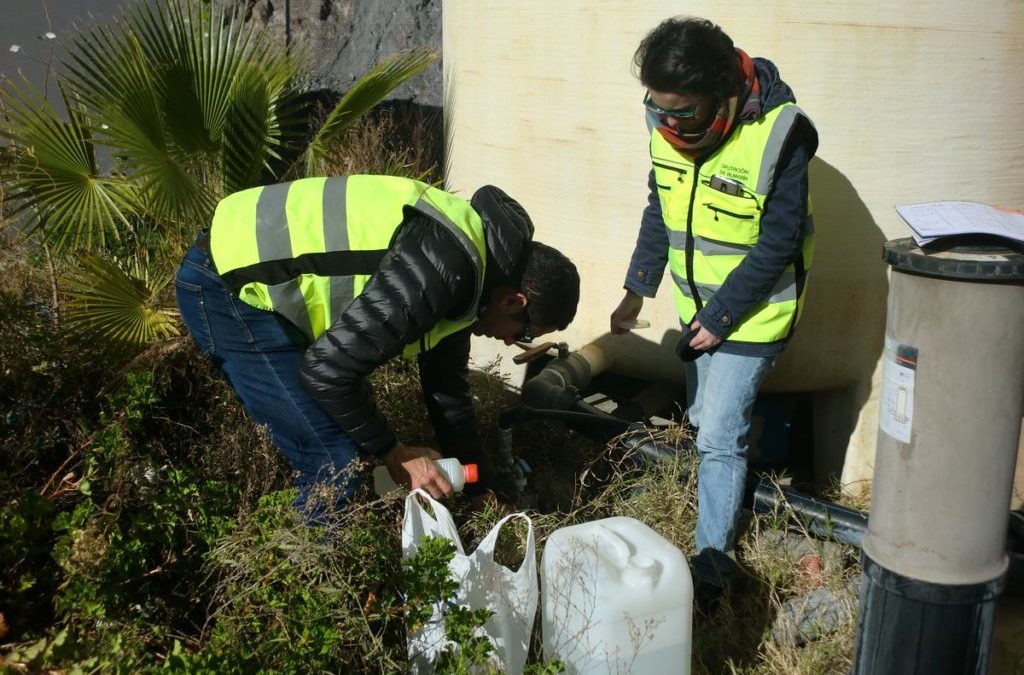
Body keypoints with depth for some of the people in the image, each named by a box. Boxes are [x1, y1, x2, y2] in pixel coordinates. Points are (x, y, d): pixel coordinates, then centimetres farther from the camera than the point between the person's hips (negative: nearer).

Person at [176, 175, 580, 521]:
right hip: (228, 286, -10)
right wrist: (396, 455, -10)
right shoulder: (441, 269, -26)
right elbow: (328, 369, -25)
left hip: (260, 282, 10)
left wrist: (479, 488, 24)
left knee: (348, 450, 15)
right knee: (337, 465, -10)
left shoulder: (461, 280, 6)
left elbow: (447, 386, 19)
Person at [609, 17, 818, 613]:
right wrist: (638, 289, 9)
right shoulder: (668, 126, -6)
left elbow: (778, 242, -20)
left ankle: (714, 560, 9)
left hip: (752, 312, -7)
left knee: (718, 437, -6)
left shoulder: (778, 134, -25)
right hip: (699, 305, 7)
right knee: (705, 421, 18)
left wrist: (721, 316, -17)